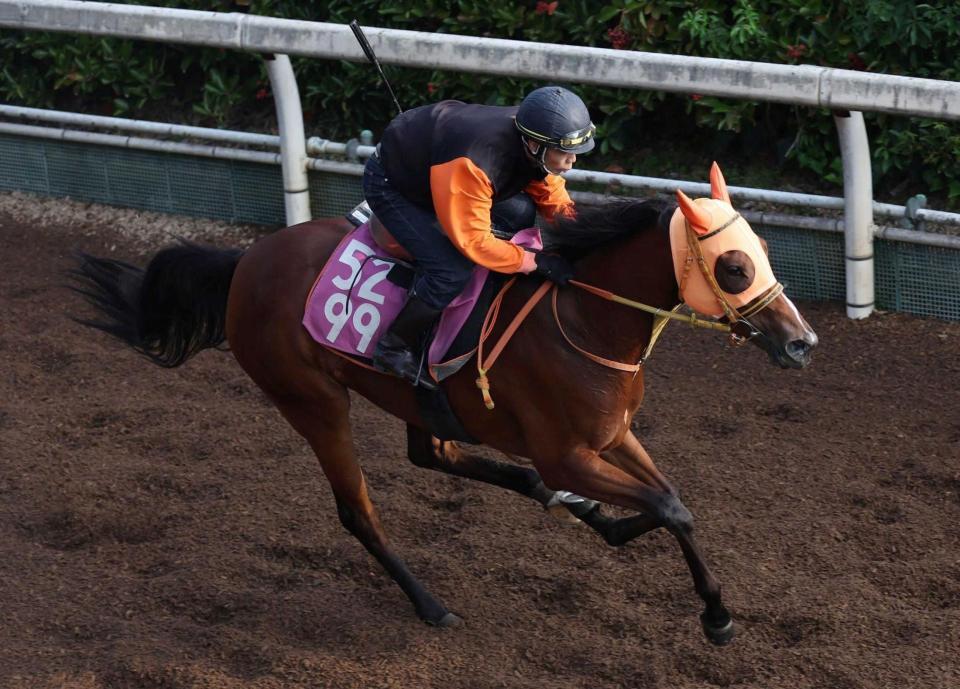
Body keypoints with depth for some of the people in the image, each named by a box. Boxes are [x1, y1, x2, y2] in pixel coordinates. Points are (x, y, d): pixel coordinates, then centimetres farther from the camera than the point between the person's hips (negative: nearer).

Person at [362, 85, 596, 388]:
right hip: (392, 187, -9)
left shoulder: (536, 146, -17)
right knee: (452, 270, -24)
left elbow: (552, 197, 1)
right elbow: (473, 241, -34)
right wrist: (536, 262, -29)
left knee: (520, 213, 7)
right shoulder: (472, 165, -42)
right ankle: (394, 348, -5)